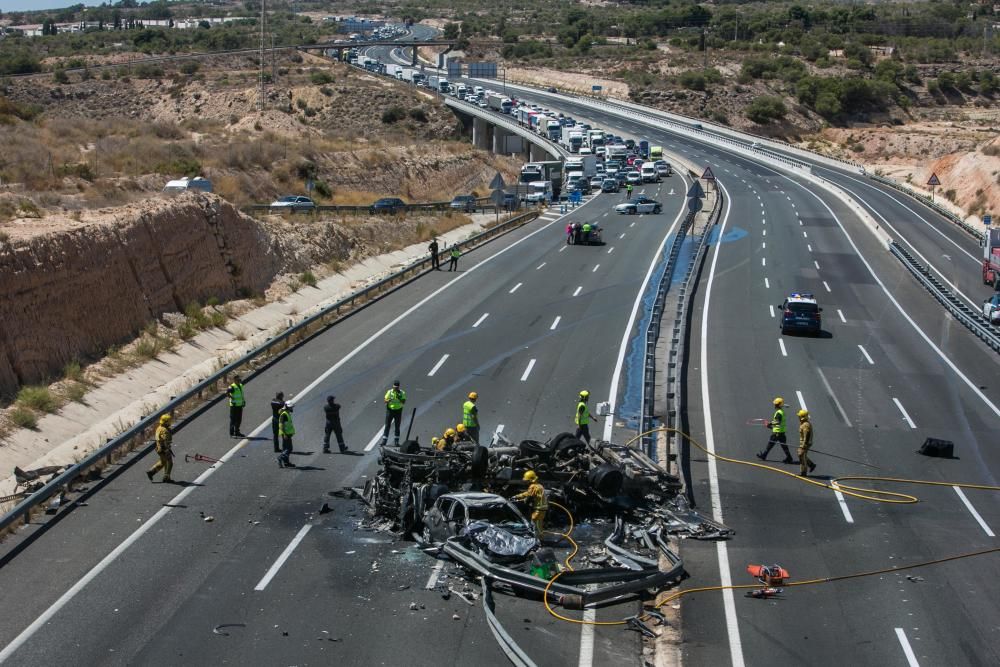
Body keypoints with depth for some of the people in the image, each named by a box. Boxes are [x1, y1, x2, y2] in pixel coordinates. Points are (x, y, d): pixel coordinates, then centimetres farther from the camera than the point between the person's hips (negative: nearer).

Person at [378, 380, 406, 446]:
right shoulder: (389, 392, -5)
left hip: (398, 411, 0)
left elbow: (404, 402, -8)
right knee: (387, 426, 0)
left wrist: (399, 398, -25)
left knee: (397, 427, 7)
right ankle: (384, 440, 4)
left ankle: (397, 441, 16)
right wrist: (389, 400, -27)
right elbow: (385, 401, -5)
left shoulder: (402, 393, -5)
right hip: (390, 410, 0)